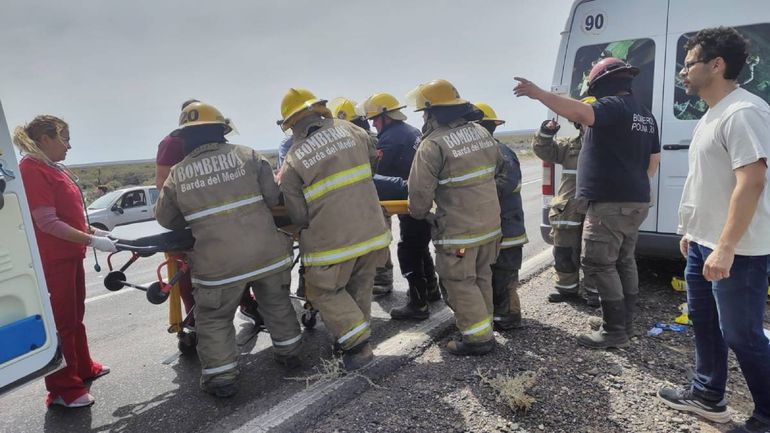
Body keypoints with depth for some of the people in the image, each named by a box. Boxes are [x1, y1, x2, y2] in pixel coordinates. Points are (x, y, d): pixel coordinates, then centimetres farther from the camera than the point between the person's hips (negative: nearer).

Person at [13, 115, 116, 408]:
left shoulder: (53, 169, 13)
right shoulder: (32, 169, -17)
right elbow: (47, 223, -23)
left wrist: (93, 231, 11)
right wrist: (91, 241, -24)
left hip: (70, 256, 10)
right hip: (52, 260, -10)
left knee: (75, 316, 20)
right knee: (59, 322, 0)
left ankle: (83, 368, 36)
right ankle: (63, 389, 12)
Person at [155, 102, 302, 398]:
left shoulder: (177, 174, 0)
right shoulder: (247, 155, -1)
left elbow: (165, 219, 11)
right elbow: (273, 197, -3)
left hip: (218, 263, -1)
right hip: (267, 252, 2)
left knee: (214, 319, 17)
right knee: (276, 302, 24)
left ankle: (221, 377, 19)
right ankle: (288, 350, 37)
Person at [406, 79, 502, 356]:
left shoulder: (432, 145, -18)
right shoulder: (481, 132, 5)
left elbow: (420, 190, -17)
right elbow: (497, 165, 16)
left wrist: (420, 213, 3)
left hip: (458, 229, -8)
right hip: (491, 222, 8)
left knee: (460, 283, 6)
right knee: (481, 278, 20)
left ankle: (478, 337, 12)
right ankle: (484, 327, 31)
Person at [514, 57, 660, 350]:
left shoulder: (613, 105, -11)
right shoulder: (645, 115, 19)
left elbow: (579, 112, -32)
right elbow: (653, 160, 23)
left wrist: (538, 94, -31)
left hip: (610, 203, -10)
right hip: (636, 202, 10)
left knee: (599, 265, -5)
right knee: (624, 262, 16)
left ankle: (614, 330, 0)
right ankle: (625, 323, 24)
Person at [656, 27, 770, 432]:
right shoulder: (713, 115, 14)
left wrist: (725, 248, -28)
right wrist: (692, 231, 22)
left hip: (736, 251, -10)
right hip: (704, 243, 10)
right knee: (703, 320, 19)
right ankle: (708, 396, 34)